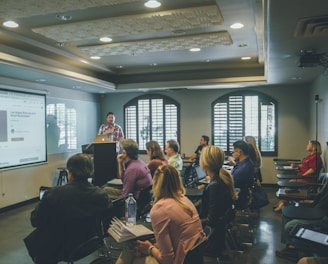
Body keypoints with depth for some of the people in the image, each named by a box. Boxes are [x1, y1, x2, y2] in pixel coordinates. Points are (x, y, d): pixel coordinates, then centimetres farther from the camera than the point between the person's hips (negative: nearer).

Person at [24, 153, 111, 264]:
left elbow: (35, 221, -12)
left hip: (55, 250, -4)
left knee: (30, 239, 26)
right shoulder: (102, 195, -18)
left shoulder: (53, 194, -25)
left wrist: (40, 205, 7)